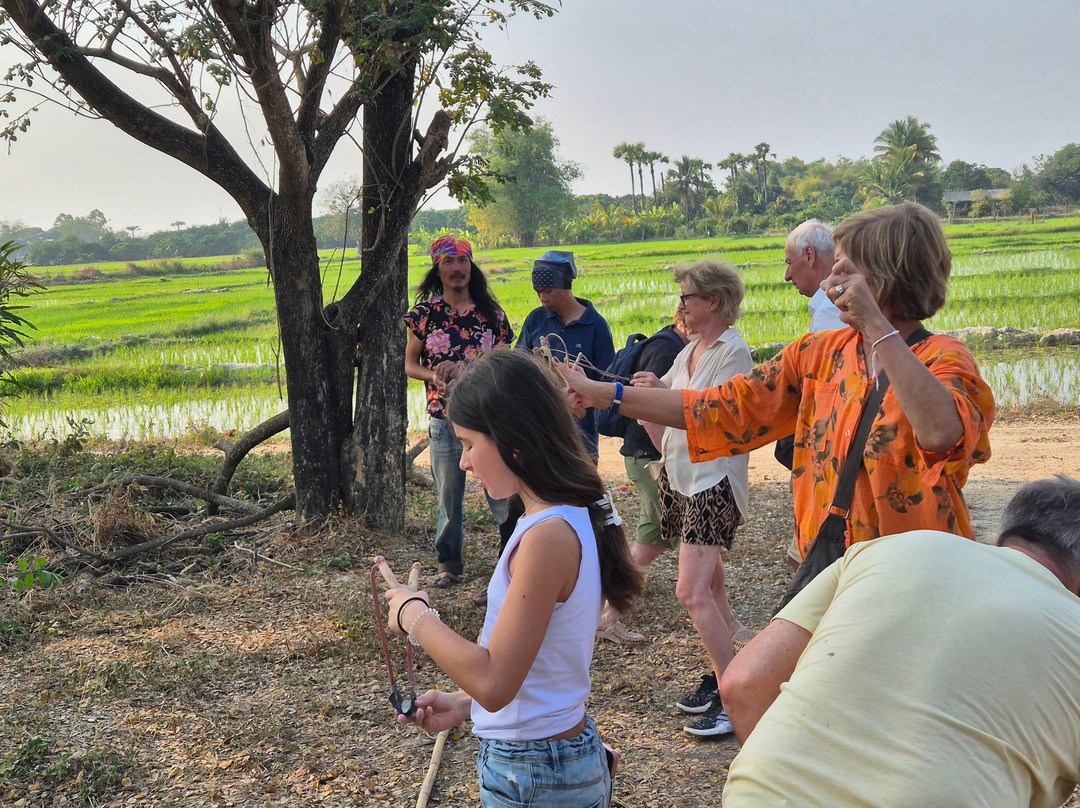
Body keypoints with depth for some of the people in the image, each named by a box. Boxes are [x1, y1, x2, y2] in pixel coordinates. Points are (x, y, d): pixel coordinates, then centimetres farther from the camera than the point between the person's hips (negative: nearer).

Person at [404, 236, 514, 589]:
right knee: (448, 498, 12)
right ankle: (449, 564, 29)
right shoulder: (425, 312, 3)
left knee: (504, 496, -4)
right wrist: (433, 375, -13)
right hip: (444, 419, 1)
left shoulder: (491, 313, 4)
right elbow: (410, 364, 9)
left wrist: (464, 370, -11)